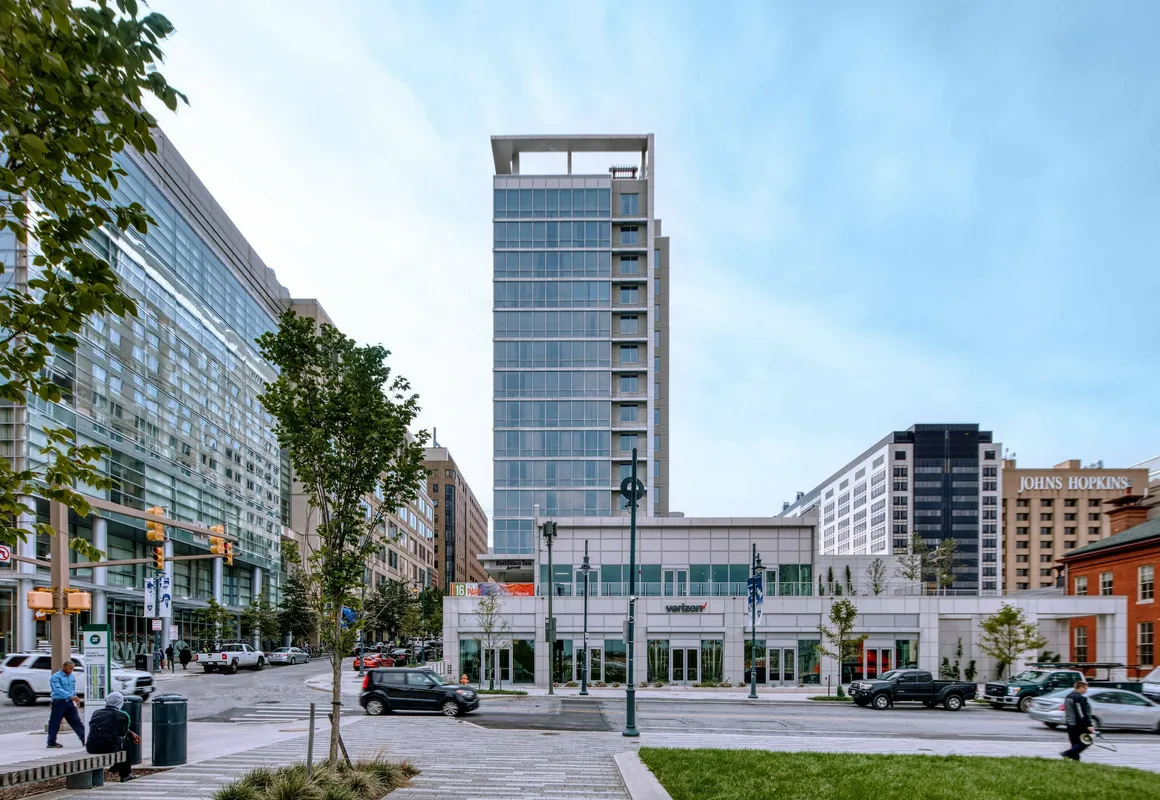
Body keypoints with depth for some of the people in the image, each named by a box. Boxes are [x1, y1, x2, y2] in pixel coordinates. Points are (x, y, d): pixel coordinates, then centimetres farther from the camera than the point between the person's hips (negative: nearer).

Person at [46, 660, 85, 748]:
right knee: (55, 723, 2)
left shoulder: (71, 677, 13)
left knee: (76, 722, 4)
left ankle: (84, 740, 2)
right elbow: (58, 690, -25)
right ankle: (51, 742, 12)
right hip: (59, 702, -6)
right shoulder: (56, 677, -12)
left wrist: (76, 698, 19)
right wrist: (70, 696, -35)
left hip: (69, 702, 6)